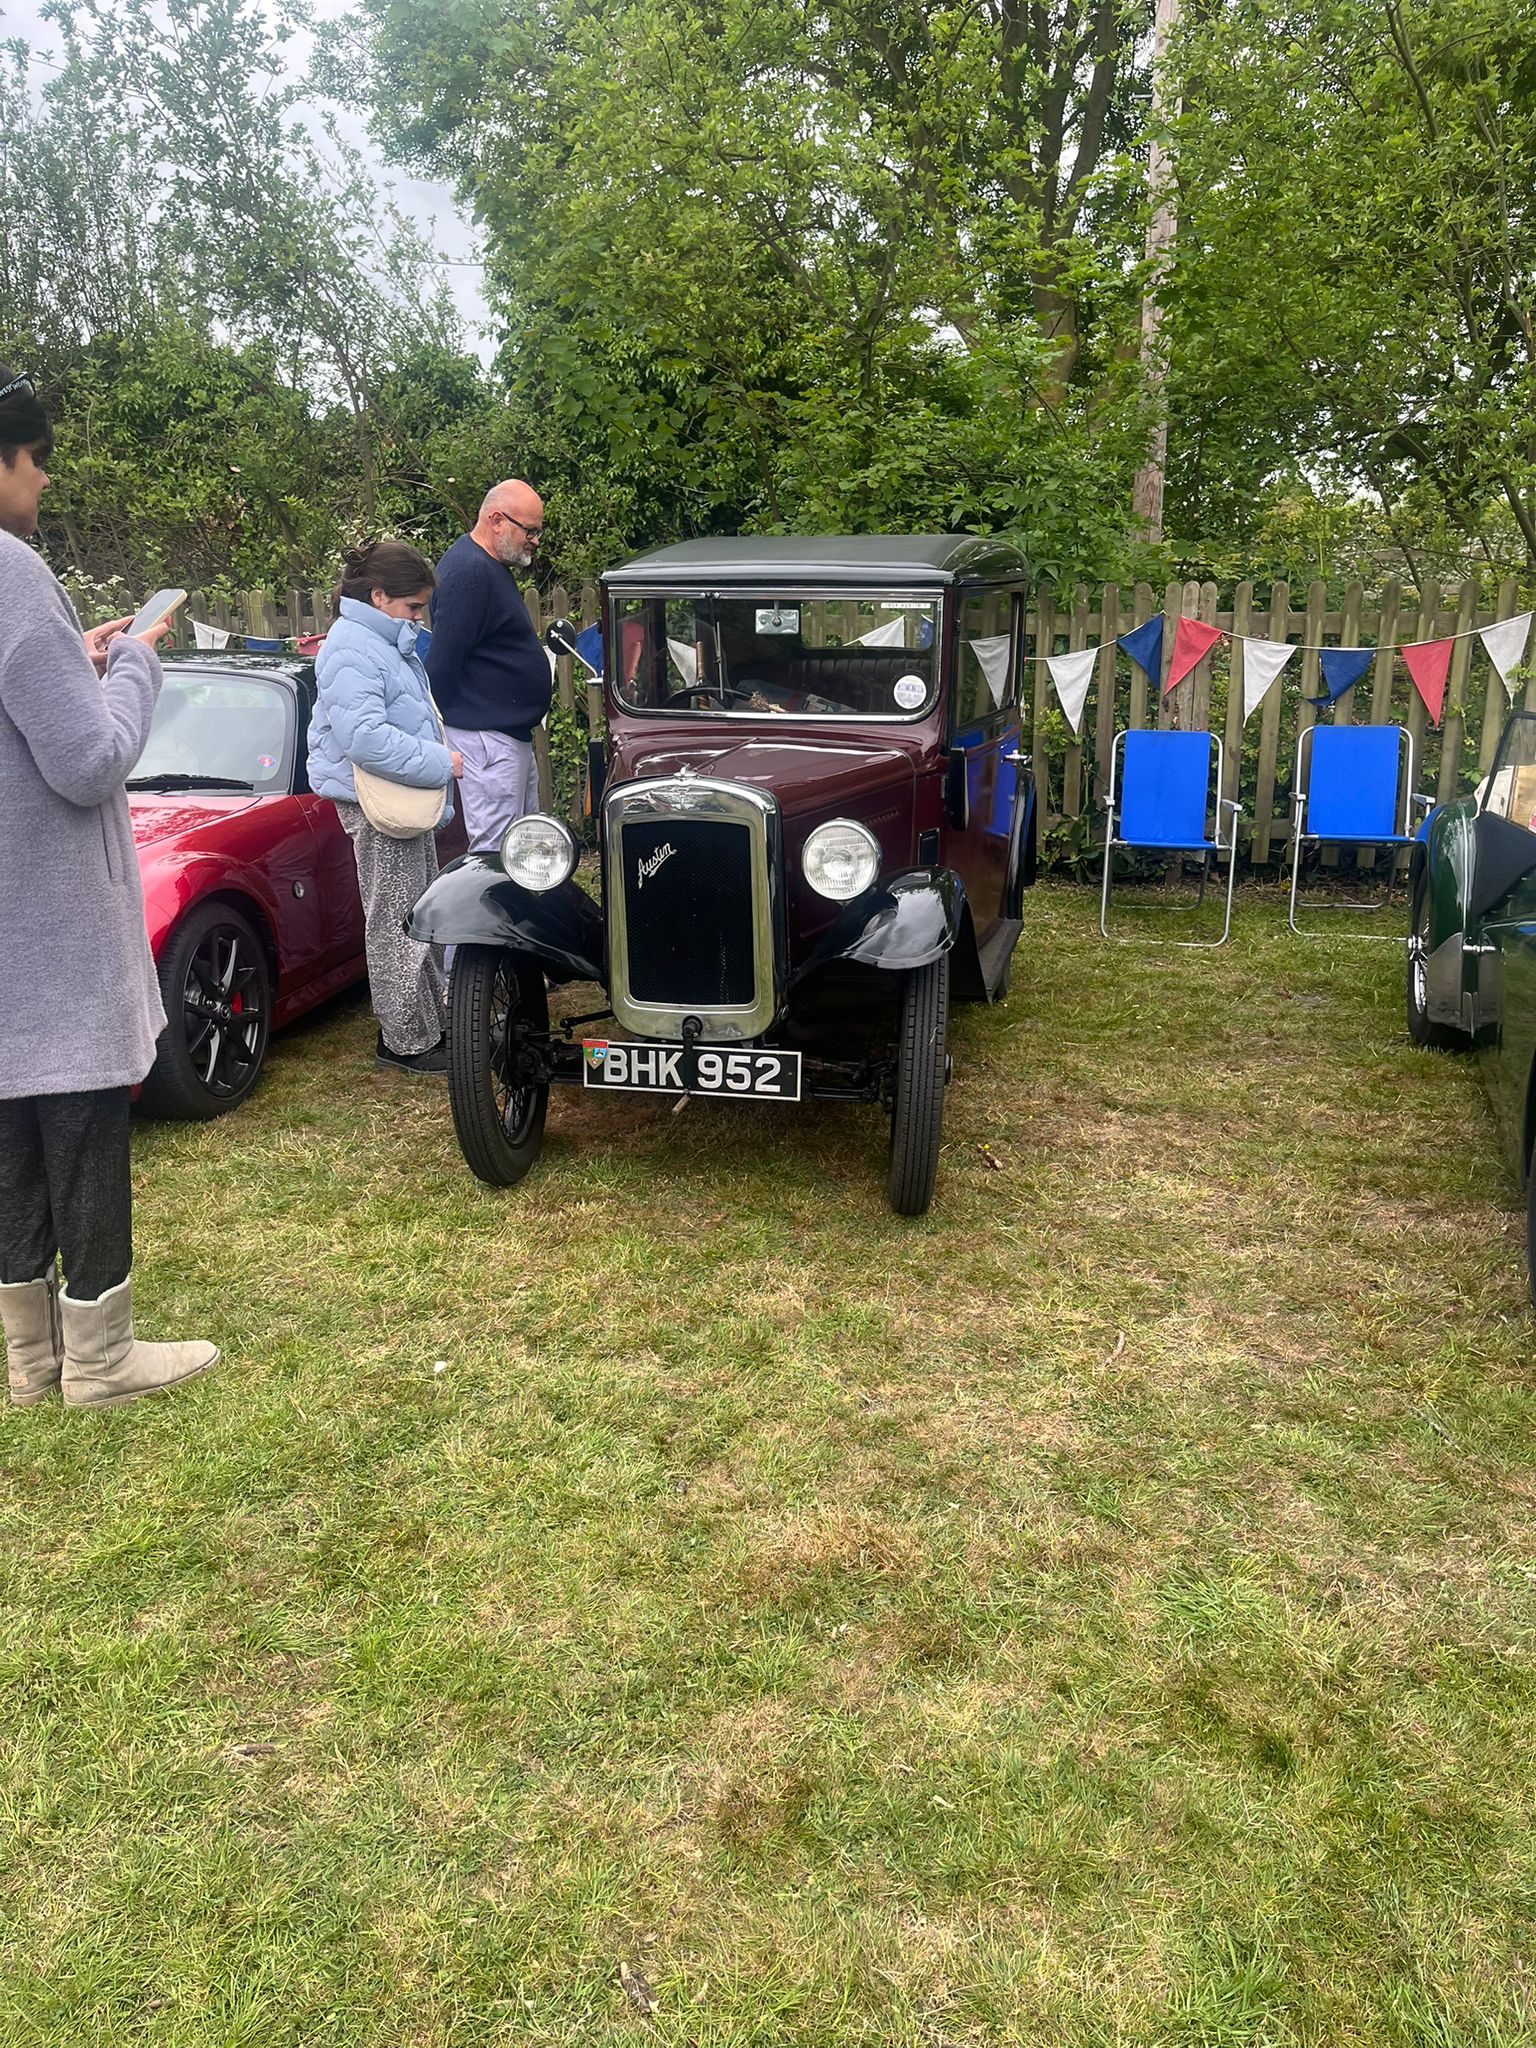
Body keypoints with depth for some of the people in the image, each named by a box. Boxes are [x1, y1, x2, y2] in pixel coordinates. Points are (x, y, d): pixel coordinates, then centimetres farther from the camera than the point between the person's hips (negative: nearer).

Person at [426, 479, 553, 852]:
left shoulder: (492, 567, 16)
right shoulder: (469, 572, -18)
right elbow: (442, 661, -20)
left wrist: (534, 650, 13)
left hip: (511, 734, 11)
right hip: (486, 736, -11)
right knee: (495, 851, -8)